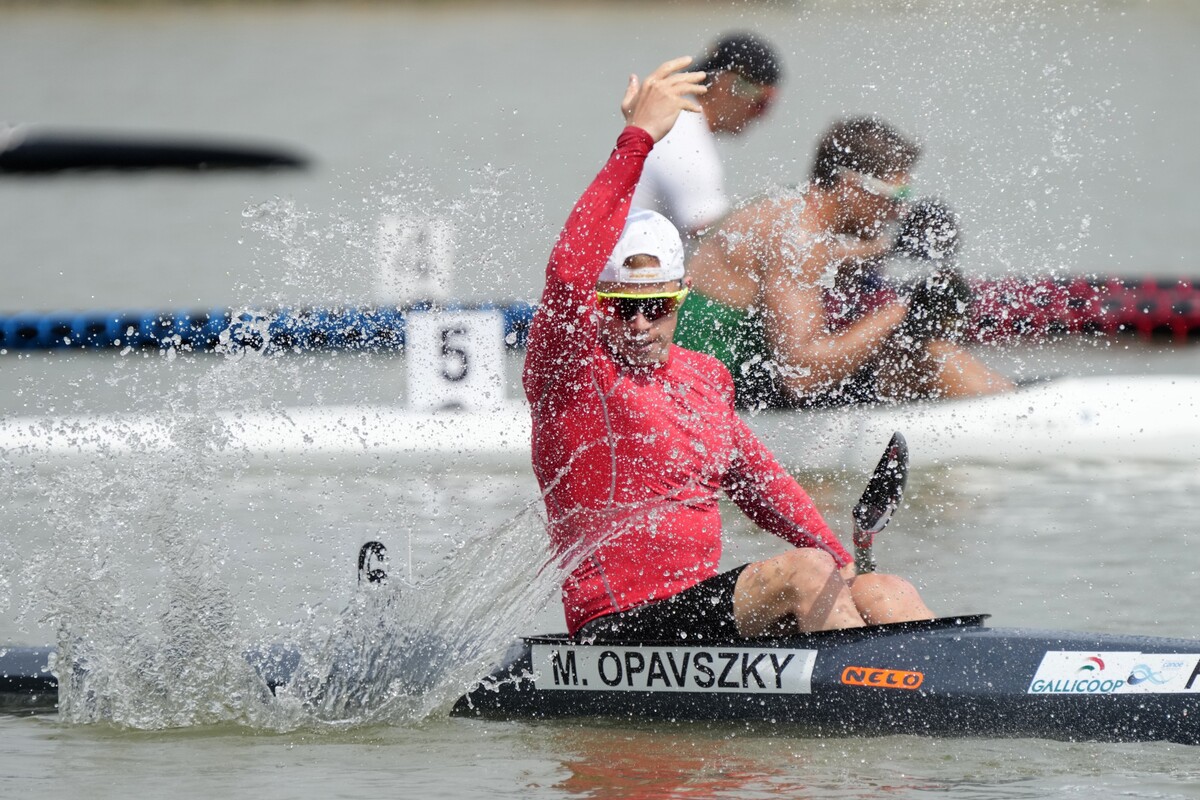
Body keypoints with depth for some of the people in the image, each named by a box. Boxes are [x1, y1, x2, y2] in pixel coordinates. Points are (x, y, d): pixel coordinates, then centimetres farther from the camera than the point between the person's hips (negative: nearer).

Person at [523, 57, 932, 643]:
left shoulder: (705, 378, 16)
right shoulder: (568, 368, -7)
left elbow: (756, 477, 29)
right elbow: (568, 275, -26)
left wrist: (840, 563, 17)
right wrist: (637, 139, -26)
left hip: (704, 606, 8)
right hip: (619, 629, -8)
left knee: (886, 594, -10)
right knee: (801, 573, -26)